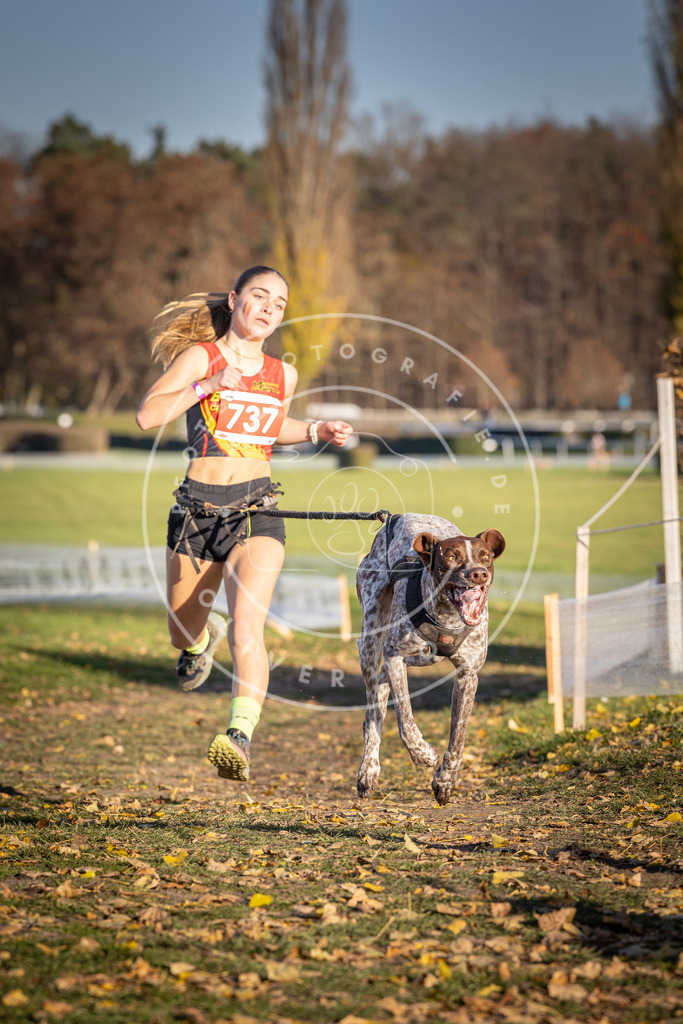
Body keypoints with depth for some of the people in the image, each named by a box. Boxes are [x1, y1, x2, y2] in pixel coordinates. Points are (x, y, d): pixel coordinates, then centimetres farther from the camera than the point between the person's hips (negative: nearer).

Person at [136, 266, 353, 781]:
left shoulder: (283, 375, 11)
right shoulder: (199, 357, -2)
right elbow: (148, 415, -16)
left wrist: (317, 431, 14)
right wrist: (208, 385, -23)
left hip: (257, 510, 1)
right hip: (198, 506, 0)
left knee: (247, 627, -23)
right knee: (183, 632, 17)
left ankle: (240, 736, -36)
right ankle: (203, 635, 55)